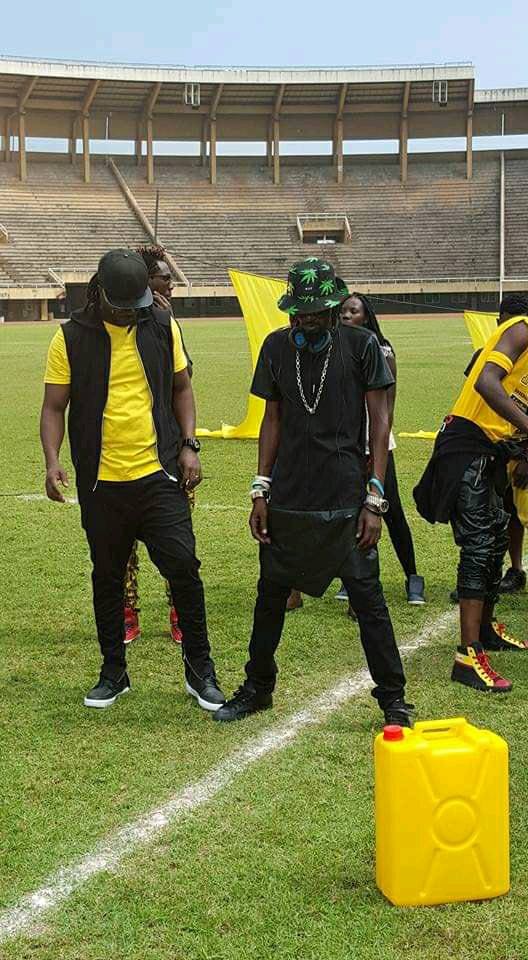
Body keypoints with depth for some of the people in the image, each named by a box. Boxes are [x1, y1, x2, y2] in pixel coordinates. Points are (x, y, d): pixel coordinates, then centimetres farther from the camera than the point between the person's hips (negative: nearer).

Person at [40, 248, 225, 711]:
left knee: (183, 565, -6)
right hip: (101, 481, 0)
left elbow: (181, 387, 12)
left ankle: (200, 670, 10)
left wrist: (189, 445, 1)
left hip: (159, 474, 0)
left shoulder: (162, 325, 2)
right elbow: (54, 407, -1)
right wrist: (52, 461, -16)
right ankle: (114, 672, 28)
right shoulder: (70, 338, -4)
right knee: (107, 577, 12)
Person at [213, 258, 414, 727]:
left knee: (368, 599, 0)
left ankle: (394, 700, 12)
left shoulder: (361, 345, -4)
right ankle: (257, 688, 29)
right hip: (288, 498, 4)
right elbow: (272, 420, 12)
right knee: (271, 596, 12)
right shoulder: (277, 346, 6)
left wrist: (375, 498, -9)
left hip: (347, 499, -3)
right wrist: (261, 489, 6)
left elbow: (380, 420, -4)